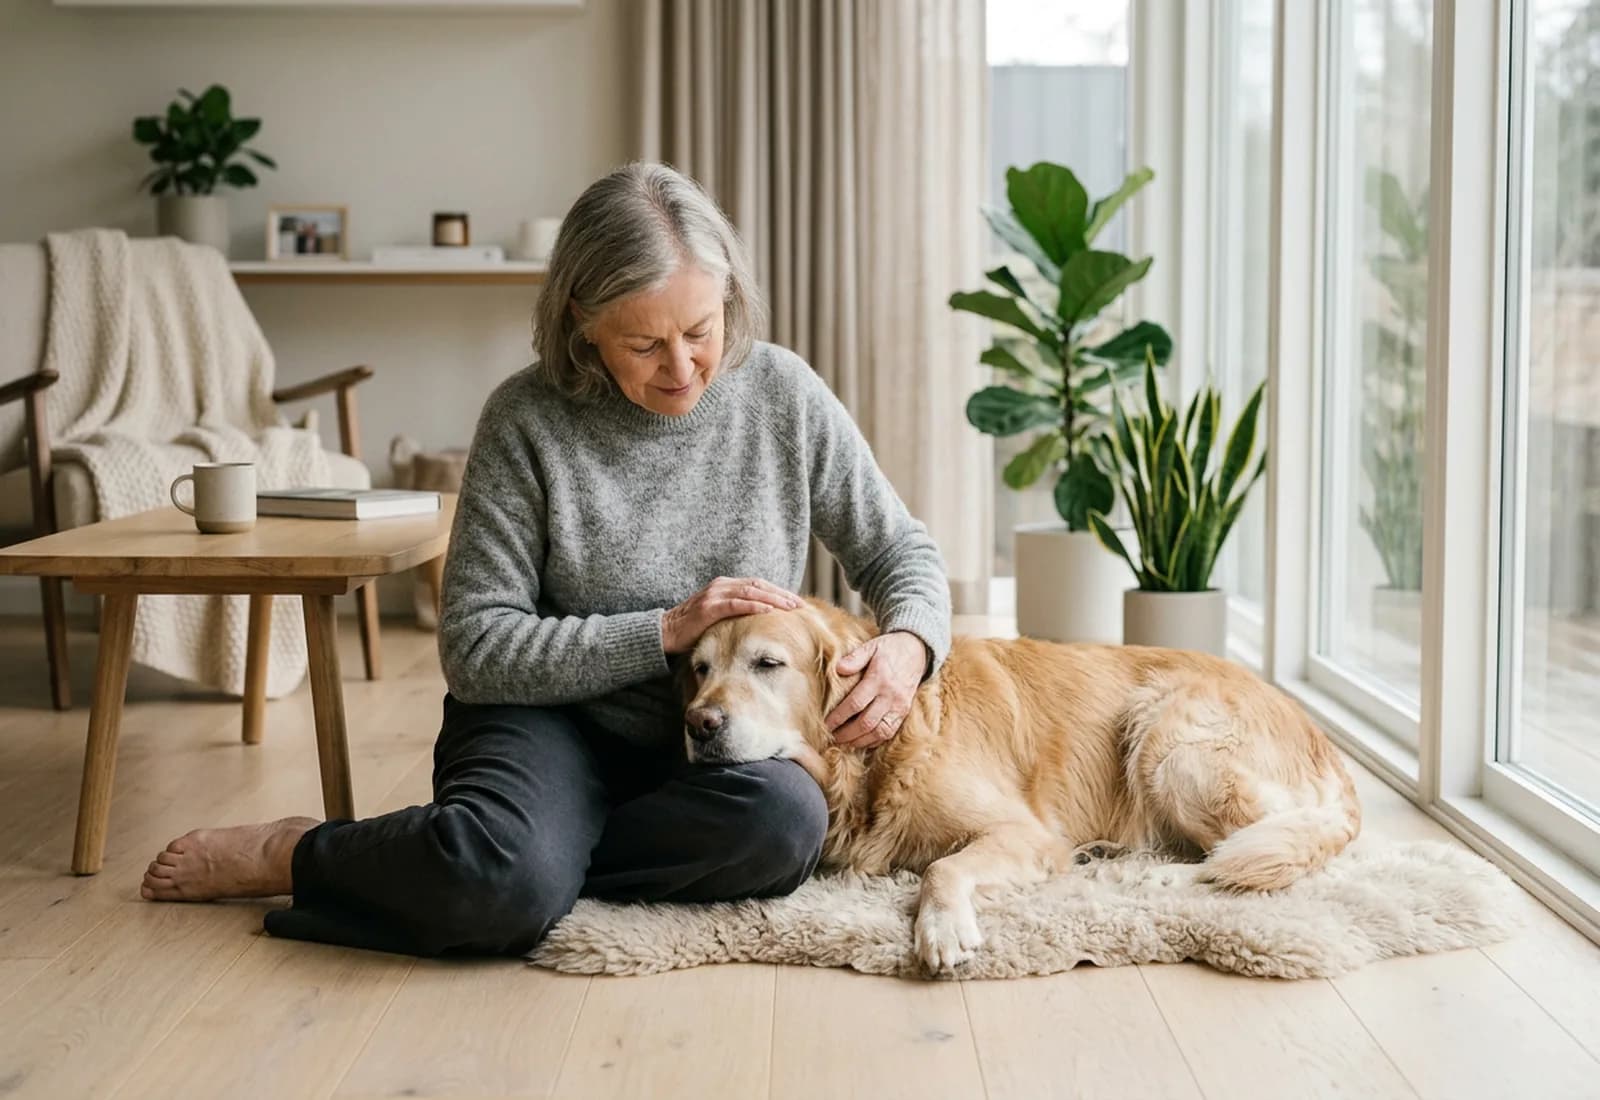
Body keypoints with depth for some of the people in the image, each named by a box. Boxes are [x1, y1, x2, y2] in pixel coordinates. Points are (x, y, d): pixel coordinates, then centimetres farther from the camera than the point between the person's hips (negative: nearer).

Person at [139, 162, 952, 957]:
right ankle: (296, 855, -6)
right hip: (554, 720, -3)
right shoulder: (527, 420, -11)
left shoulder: (783, 393, -4)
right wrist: (664, 630, -20)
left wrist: (908, 645, -16)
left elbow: (901, 555, 6)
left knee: (784, 824, -34)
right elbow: (476, 650, -12)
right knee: (504, 883, -37)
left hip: (709, 745, 4)